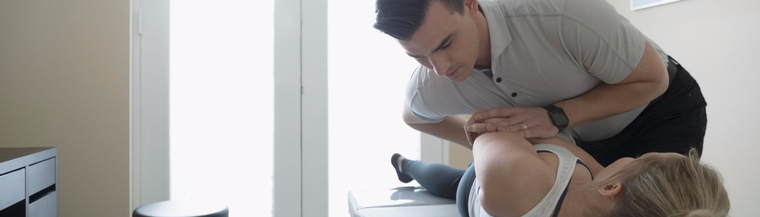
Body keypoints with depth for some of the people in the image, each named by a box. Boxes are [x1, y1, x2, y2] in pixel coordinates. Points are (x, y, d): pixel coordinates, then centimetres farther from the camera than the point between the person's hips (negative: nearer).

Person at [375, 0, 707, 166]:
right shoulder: (427, 91, -23)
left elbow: (653, 80, -22)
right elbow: (414, 116, 4)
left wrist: (556, 117, -33)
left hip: (663, 107, -3)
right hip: (584, 140, 3)